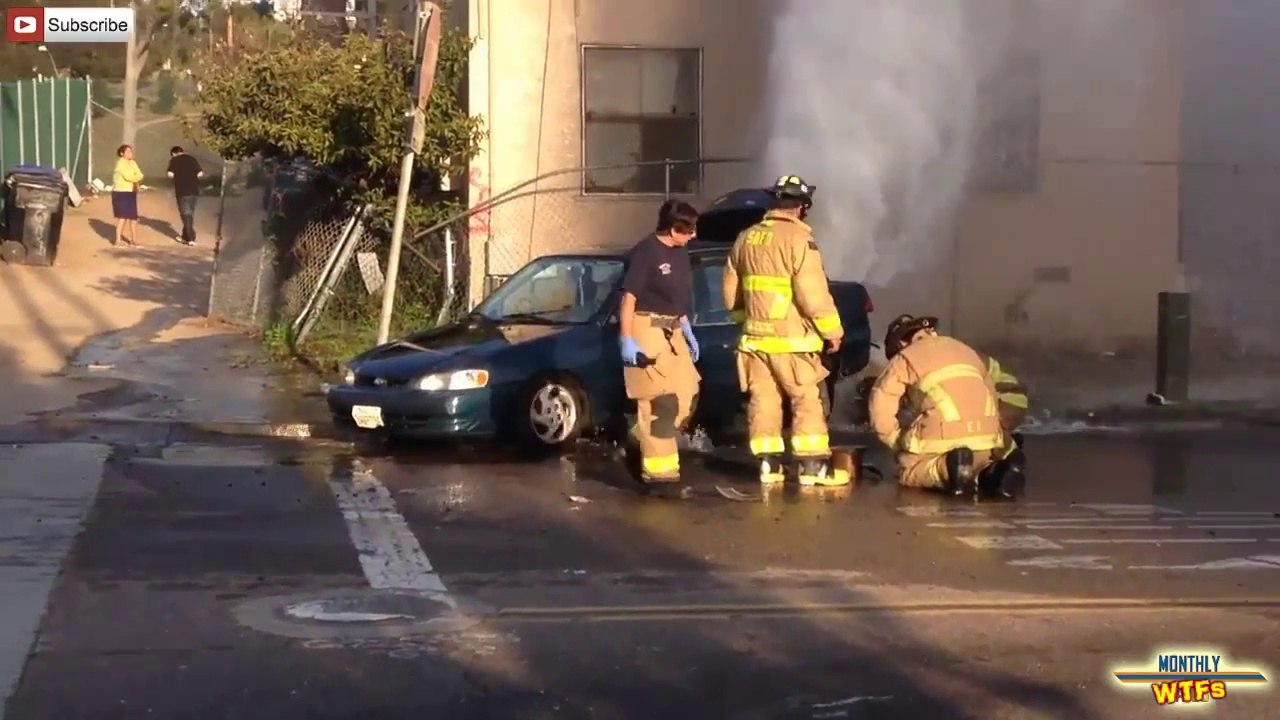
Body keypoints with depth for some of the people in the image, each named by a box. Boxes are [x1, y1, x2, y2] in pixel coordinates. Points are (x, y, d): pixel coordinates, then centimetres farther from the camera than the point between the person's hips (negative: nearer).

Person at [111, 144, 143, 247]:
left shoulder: (132, 163, 12)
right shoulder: (121, 163, -13)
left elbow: (139, 175, 3)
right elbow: (128, 176, -22)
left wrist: (135, 179, -17)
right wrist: (137, 177, -5)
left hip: (131, 193, 8)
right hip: (121, 193, -8)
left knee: (133, 217, 9)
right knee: (122, 217, -13)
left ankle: (134, 239, 18)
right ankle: (118, 240, -12)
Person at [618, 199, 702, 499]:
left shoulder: (680, 253, 11)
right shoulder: (646, 252, -16)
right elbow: (629, 297, -16)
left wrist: (687, 331, 20)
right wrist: (627, 340, -20)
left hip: (671, 332, 9)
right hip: (646, 331, -9)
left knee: (687, 395, 10)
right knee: (660, 403, -9)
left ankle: (642, 443, 24)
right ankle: (659, 475, -6)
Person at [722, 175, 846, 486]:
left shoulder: (746, 238, 10)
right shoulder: (798, 238, -12)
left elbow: (731, 292, 18)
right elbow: (814, 294, -17)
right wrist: (832, 331, -7)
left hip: (755, 336, 6)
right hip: (791, 338, -6)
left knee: (763, 401, 9)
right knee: (808, 402, 0)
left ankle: (769, 465, 10)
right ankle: (814, 467, -1)